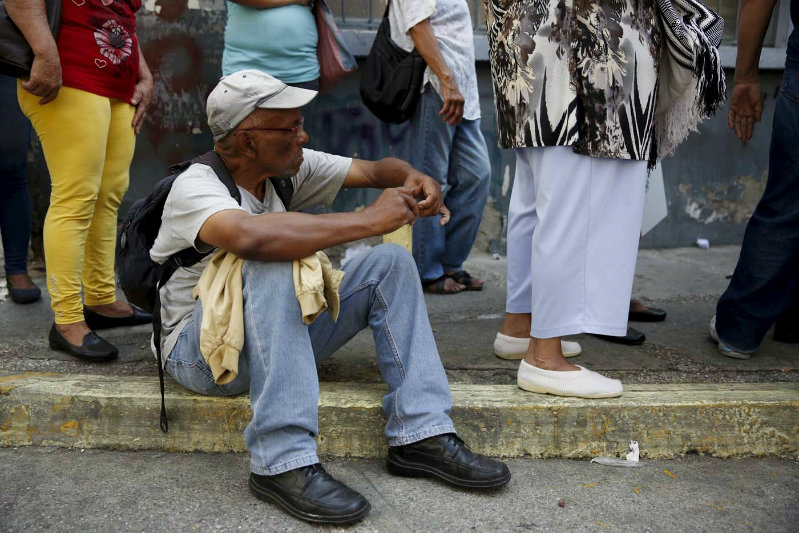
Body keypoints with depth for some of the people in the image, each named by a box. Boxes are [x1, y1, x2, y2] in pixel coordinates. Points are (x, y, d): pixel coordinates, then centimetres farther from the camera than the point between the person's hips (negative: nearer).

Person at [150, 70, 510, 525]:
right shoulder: (196, 185, -21)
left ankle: (423, 436, -14)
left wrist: (412, 177, -19)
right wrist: (369, 220, -37)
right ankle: (283, 463, -36)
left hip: (280, 331, 7)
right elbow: (251, 236, -44)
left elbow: (375, 169, 6)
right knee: (273, 263, -36)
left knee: (390, 263, -8)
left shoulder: (289, 168, 0)